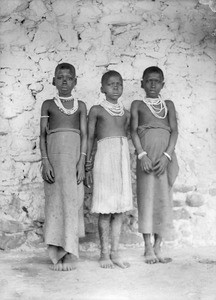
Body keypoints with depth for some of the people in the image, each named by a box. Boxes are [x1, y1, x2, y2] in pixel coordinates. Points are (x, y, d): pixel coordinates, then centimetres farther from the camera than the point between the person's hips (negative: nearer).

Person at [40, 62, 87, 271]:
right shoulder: (48, 104, 10)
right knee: (55, 200, -2)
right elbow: (42, 135, 5)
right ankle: (58, 253, 3)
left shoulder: (80, 105, 11)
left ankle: (69, 254, -3)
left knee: (72, 199, -5)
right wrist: (45, 162, -7)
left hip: (75, 154, 0)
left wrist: (82, 162, -8)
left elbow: (84, 135, 4)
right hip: (54, 154, 0)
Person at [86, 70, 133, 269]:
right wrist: (88, 166, -1)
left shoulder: (126, 113, 14)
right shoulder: (96, 110, 3)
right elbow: (90, 138, 2)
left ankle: (115, 252, 13)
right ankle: (104, 253, 7)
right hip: (104, 158, -4)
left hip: (123, 159, 4)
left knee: (120, 209, 5)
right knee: (105, 209, -3)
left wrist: (126, 166, 13)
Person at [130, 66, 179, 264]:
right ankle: (148, 248, 2)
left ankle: (158, 247, 10)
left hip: (165, 156, 2)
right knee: (146, 196, -4)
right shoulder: (137, 104, 11)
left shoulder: (169, 105, 15)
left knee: (164, 199, 2)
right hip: (146, 154, -2)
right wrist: (141, 154, -14)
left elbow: (174, 130, 5)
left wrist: (166, 156, -10)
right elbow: (134, 131, 1)